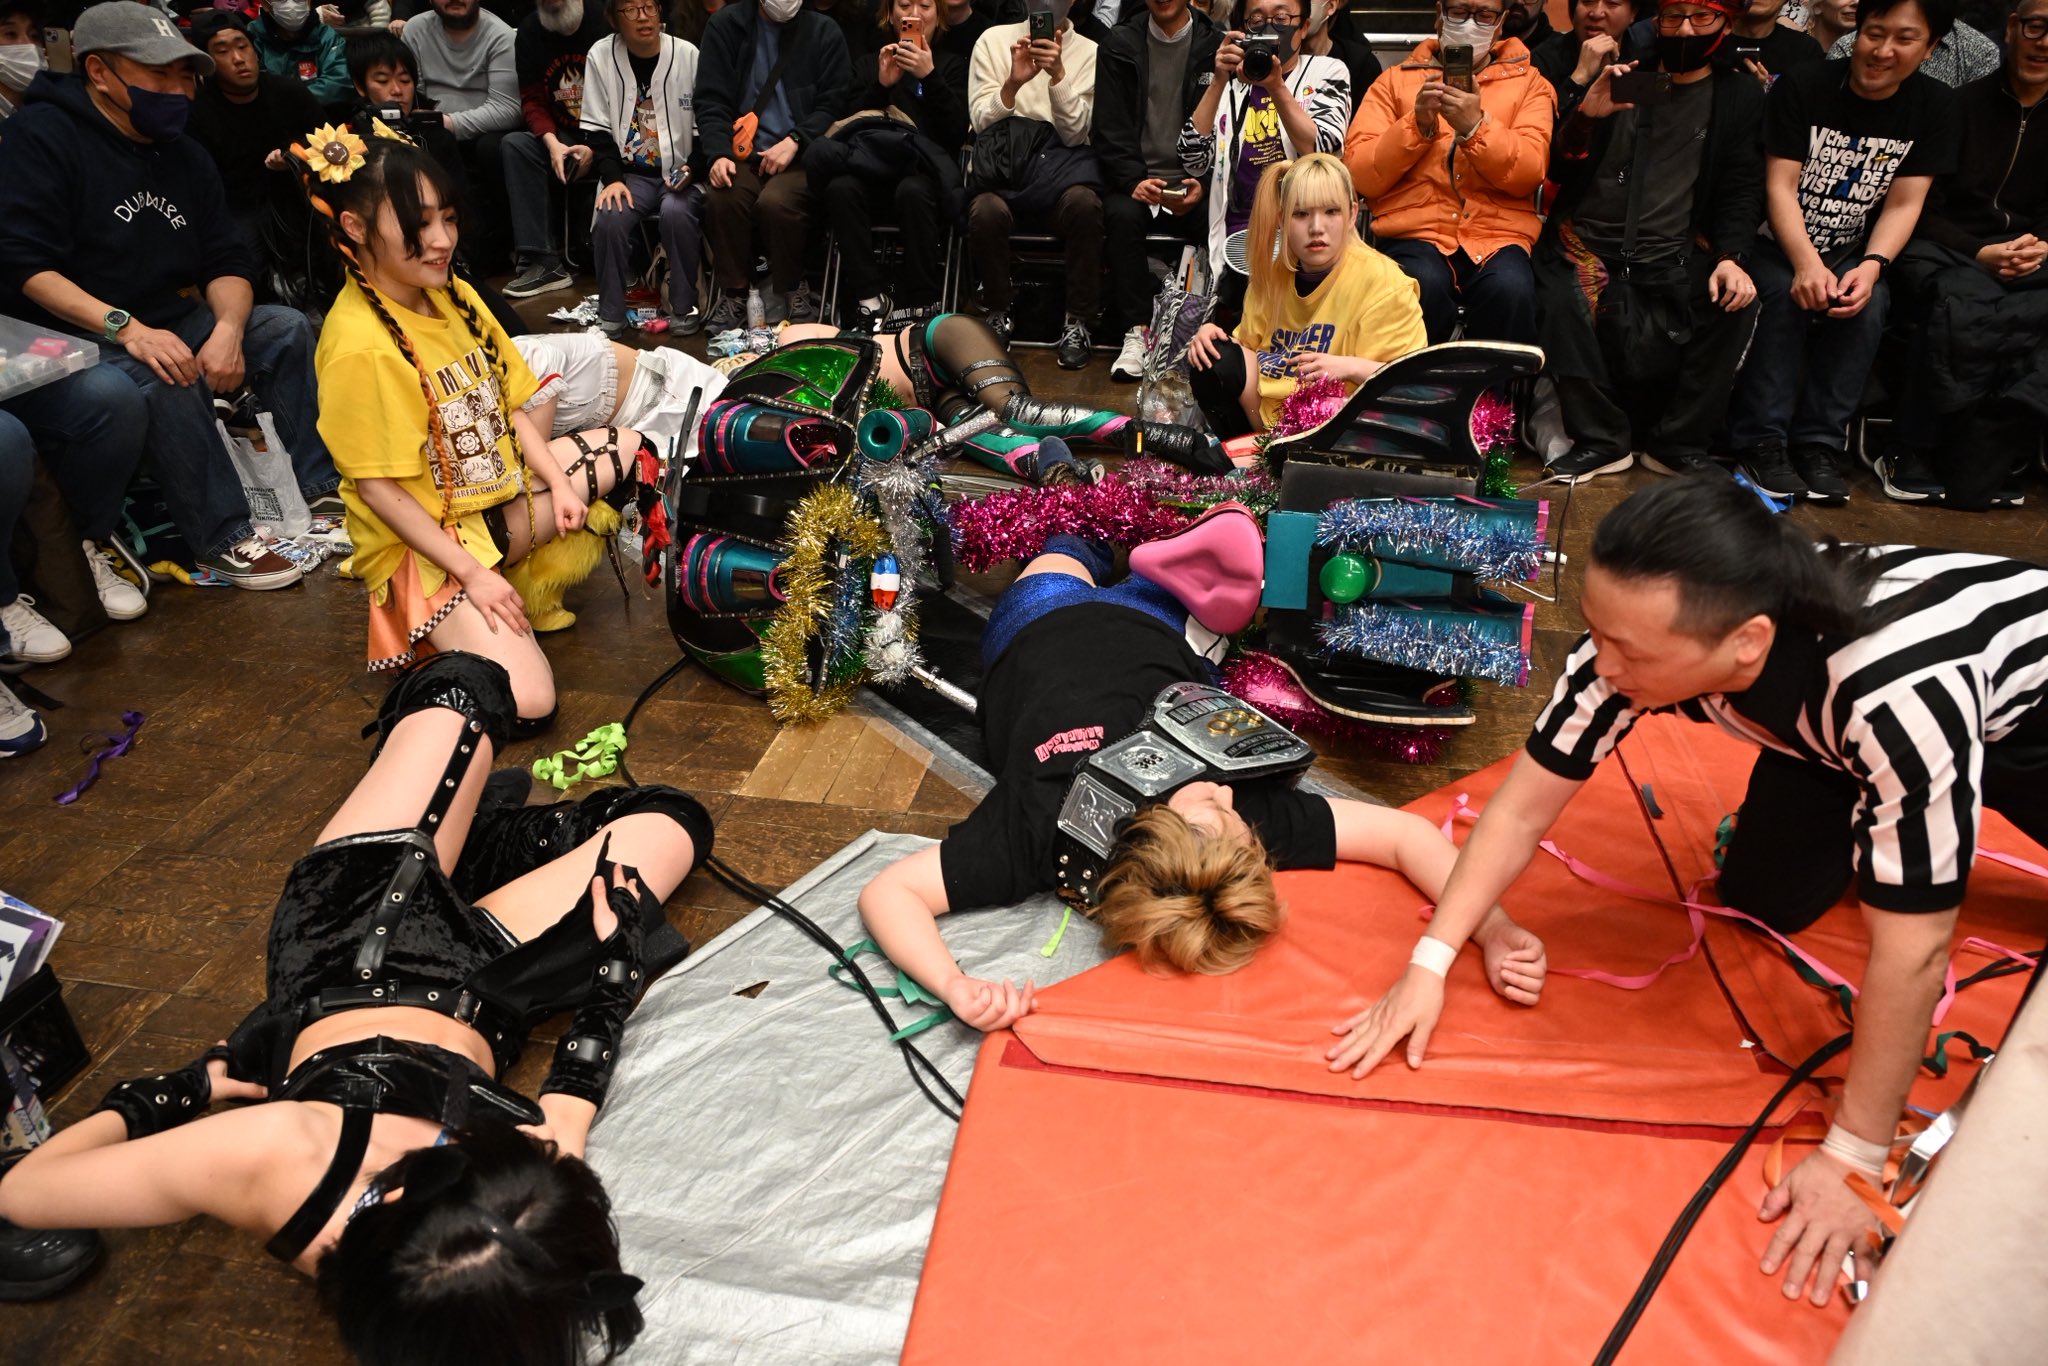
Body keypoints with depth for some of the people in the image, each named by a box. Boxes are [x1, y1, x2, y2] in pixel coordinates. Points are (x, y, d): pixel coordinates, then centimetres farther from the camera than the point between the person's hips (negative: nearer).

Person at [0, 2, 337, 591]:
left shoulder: (185, 155, 11)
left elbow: (226, 262, 5)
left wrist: (228, 327, -17)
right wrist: (126, 328, -31)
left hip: (169, 325, 7)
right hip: (75, 342, -7)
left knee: (286, 328, -7)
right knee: (168, 380, -34)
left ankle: (323, 486, -8)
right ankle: (223, 538, -23)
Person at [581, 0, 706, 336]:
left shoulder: (688, 55, -3)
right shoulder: (600, 55, 1)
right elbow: (597, 129, 2)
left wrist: (692, 169, -13)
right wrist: (612, 178, -12)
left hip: (680, 171, -1)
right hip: (630, 172, 1)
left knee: (676, 212, -33)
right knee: (609, 218, -27)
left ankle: (684, 309, -16)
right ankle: (610, 317, -12)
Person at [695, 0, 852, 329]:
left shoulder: (824, 32, 7)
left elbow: (834, 104, 3)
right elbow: (711, 100, 5)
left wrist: (794, 141, -13)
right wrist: (719, 154, -12)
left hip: (800, 156, -1)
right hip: (744, 153, 1)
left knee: (775, 201, -32)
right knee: (721, 199, -29)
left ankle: (793, 290, -7)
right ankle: (734, 295, -11)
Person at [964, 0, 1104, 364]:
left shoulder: (1089, 53, 7)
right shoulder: (993, 40, 8)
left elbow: (1075, 133, -4)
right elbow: (980, 122, 0)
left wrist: (1058, 74, -17)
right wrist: (1013, 82, -16)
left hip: (1059, 162, 0)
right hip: (1004, 159, 0)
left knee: (1083, 201, -34)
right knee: (986, 211, -34)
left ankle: (1078, 321, -18)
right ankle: (998, 313, -8)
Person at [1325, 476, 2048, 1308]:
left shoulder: (1899, 691, -45)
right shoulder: (1645, 635, -31)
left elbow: (1910, 950, -37)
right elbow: (1524, 805, -22)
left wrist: (1853, 1158, -29)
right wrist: (1430, 965, -26)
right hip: (1821, 722, 4)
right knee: (1762, 901, -3)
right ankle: (1866, 818, 22)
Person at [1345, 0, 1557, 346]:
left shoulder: (1530, 84, 15)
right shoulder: (1394, 81, 15)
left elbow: (1528, 173, -1)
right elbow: (1361, 176, 3)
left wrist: (1475, 127, -14)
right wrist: (1417, 124, -10)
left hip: (1496, 234, 1)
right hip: (1414, 232, 0)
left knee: (1510, 290, -33)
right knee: (1423, 287, -35)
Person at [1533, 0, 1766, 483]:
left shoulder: (1740, 96, 11)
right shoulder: (1621, 73, 10)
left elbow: (1742, 188, 5)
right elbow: (1558, 171, 4)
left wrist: (1730, 257, -14)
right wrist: (1587, 114, -16)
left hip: (1674, 253, 1)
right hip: (1589, 241, -1)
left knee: (1736, 300, -25)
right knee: (1563, 304, -32)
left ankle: (1679, 444, -8)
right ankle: (1601, 439, -14)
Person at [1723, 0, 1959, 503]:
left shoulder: (1935, 107, -1)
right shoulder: (1802, 85, -9)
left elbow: (1904, 205, -4)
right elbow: (1780, 186, -14)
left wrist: (1871, 267, -24)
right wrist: (1806, 264, -28)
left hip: (1854, 251, 2)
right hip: (1781, 242, -2)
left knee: (1868, 305, -27)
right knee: (1786, 296, -32)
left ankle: (1819, 442, -18)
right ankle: (1762, 440, -24)